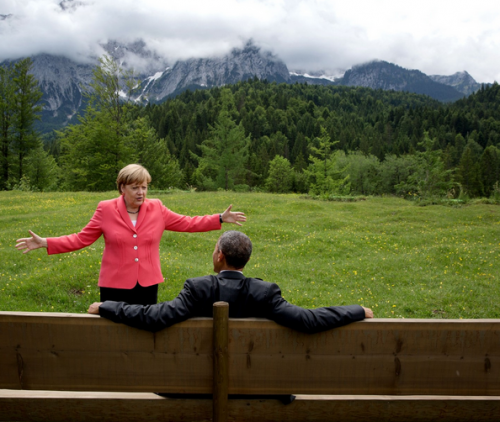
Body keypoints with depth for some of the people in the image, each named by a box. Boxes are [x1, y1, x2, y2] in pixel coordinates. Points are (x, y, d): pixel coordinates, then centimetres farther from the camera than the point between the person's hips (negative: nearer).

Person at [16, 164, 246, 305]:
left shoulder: (156, 209, 0)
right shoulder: (106, 209, -4)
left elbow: (186, 223, 5)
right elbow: (81, 239, -2)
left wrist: (220, 219, 1)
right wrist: (45, 243, -12)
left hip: (147, 284, 2)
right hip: (115, 285, -2)